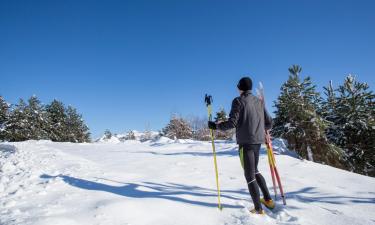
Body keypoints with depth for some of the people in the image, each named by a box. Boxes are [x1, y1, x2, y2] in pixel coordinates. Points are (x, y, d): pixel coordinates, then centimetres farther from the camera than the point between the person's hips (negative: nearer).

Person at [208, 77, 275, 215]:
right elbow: (269, 123, 13)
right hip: (258, 141, 7)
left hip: (246, 142, -7)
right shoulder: (259, 102, 12)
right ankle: (268, 199, 30)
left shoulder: (238, 101, -7)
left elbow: (232, 123, -15)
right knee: (255, 171, 24)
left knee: (250, 175, 2)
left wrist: (215, 126, -2)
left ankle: (258, 209, 6)